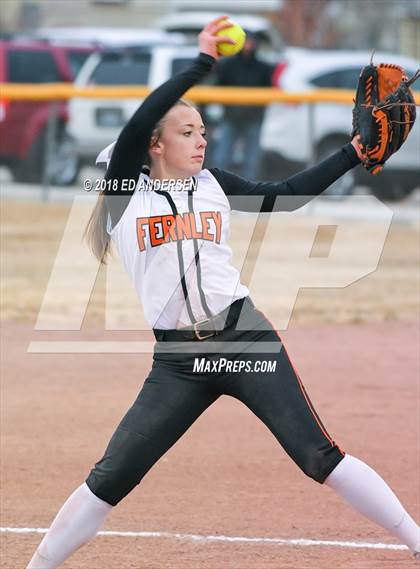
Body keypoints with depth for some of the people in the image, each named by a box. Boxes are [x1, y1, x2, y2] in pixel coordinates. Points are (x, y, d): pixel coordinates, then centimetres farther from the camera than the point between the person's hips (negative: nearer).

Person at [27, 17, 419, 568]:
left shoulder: (215, 185, 12)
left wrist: (354, 152, 6)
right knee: (108, 481, -2)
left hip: (245, 338, 1)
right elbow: (137, 124, -13)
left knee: (319, 456, -9)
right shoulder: (126, 190, 3)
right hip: (178, 359, -1)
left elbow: (288, 194, 14)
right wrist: (203, 62, -13)